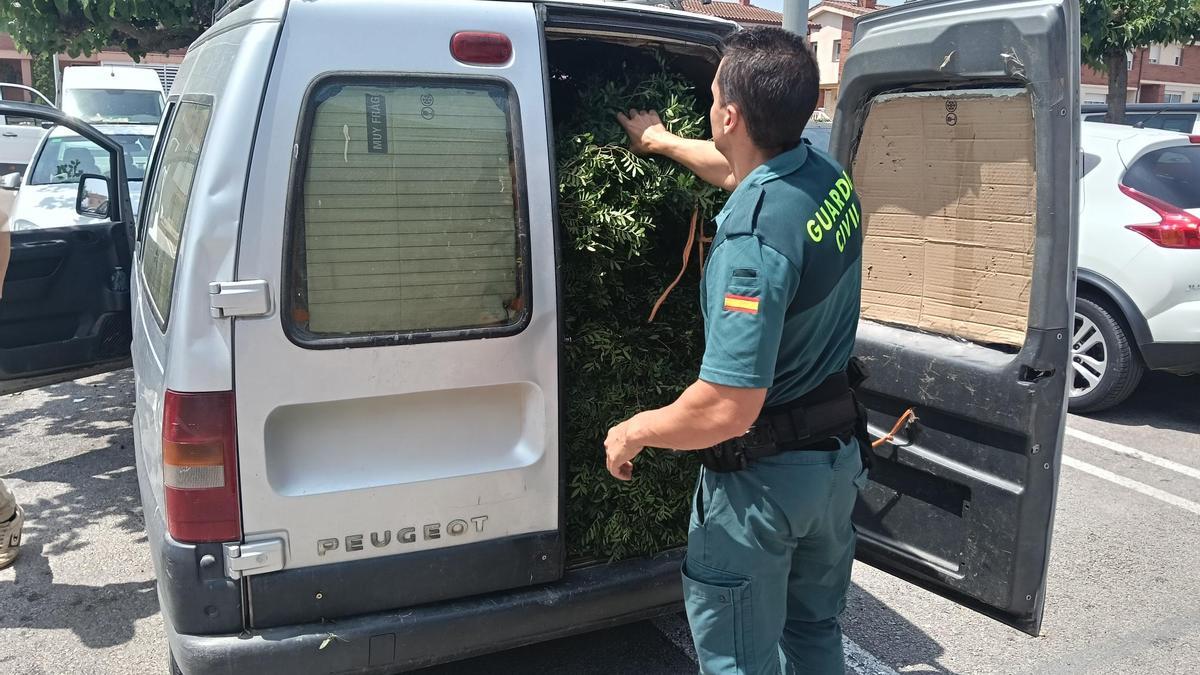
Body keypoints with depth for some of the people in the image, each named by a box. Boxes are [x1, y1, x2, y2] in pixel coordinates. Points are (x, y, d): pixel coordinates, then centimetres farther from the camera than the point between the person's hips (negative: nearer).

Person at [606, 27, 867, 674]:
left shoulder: (756, 234, -31)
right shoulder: (828, 176, -4)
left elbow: (728, 408, -33)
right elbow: (740, 169, 21)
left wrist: (633, 432, -15)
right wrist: (662, 141, 35)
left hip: (762, 475, -8)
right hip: (839, 453, 9)